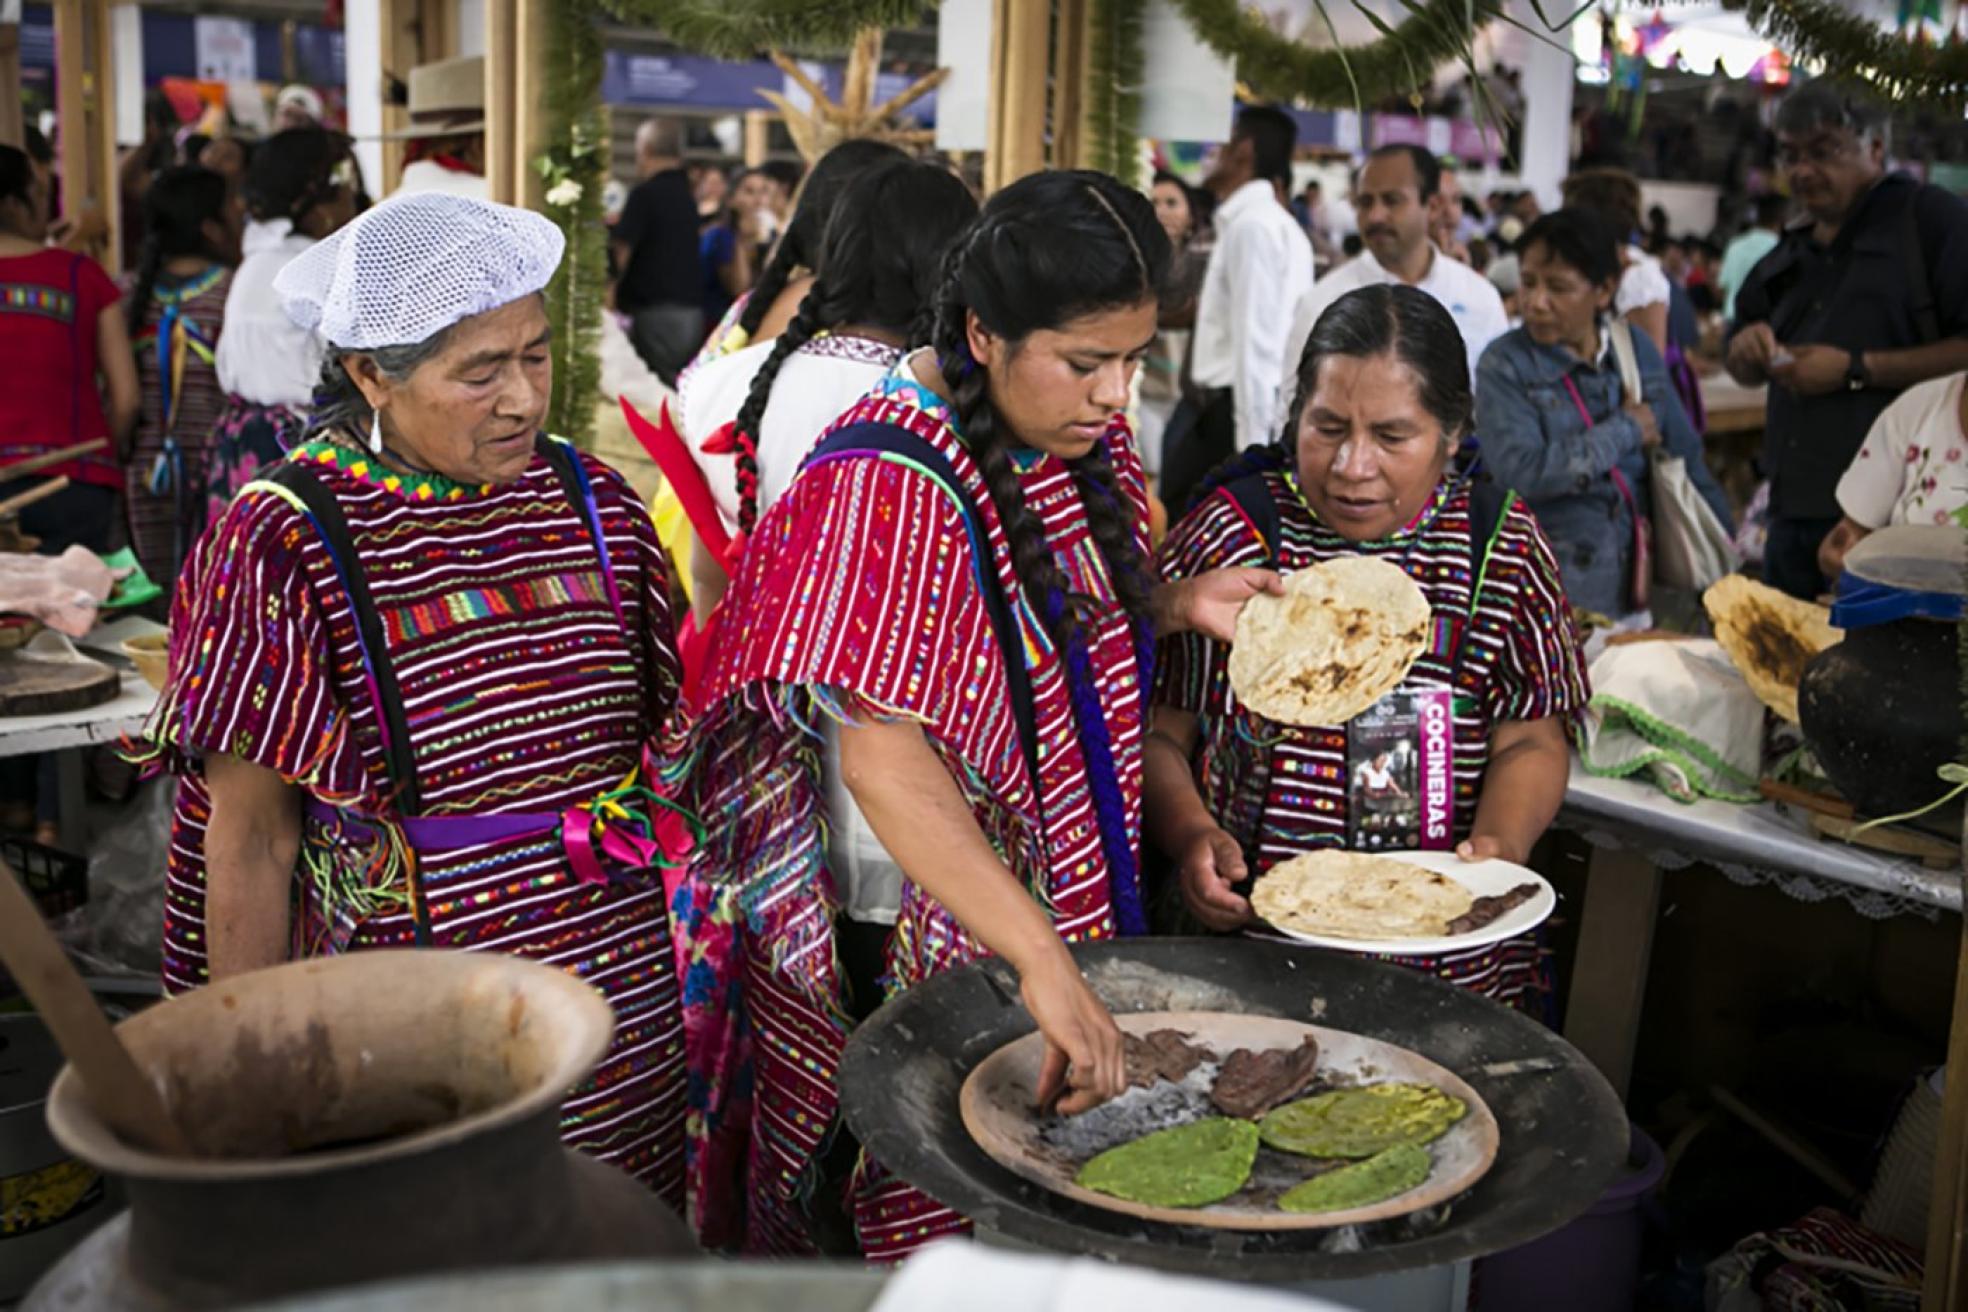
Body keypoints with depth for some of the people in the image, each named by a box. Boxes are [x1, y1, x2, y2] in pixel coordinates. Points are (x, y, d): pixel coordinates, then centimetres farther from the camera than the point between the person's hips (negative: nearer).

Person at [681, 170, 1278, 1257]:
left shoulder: (1085, 434, 0)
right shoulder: (890, 484, -25)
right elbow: (882, 761, -33)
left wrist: (1181, 604, -3)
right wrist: (1041, 960, -39)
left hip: (1075, 881, 8)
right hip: (927, 933, -7)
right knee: (932, 1209, 9)